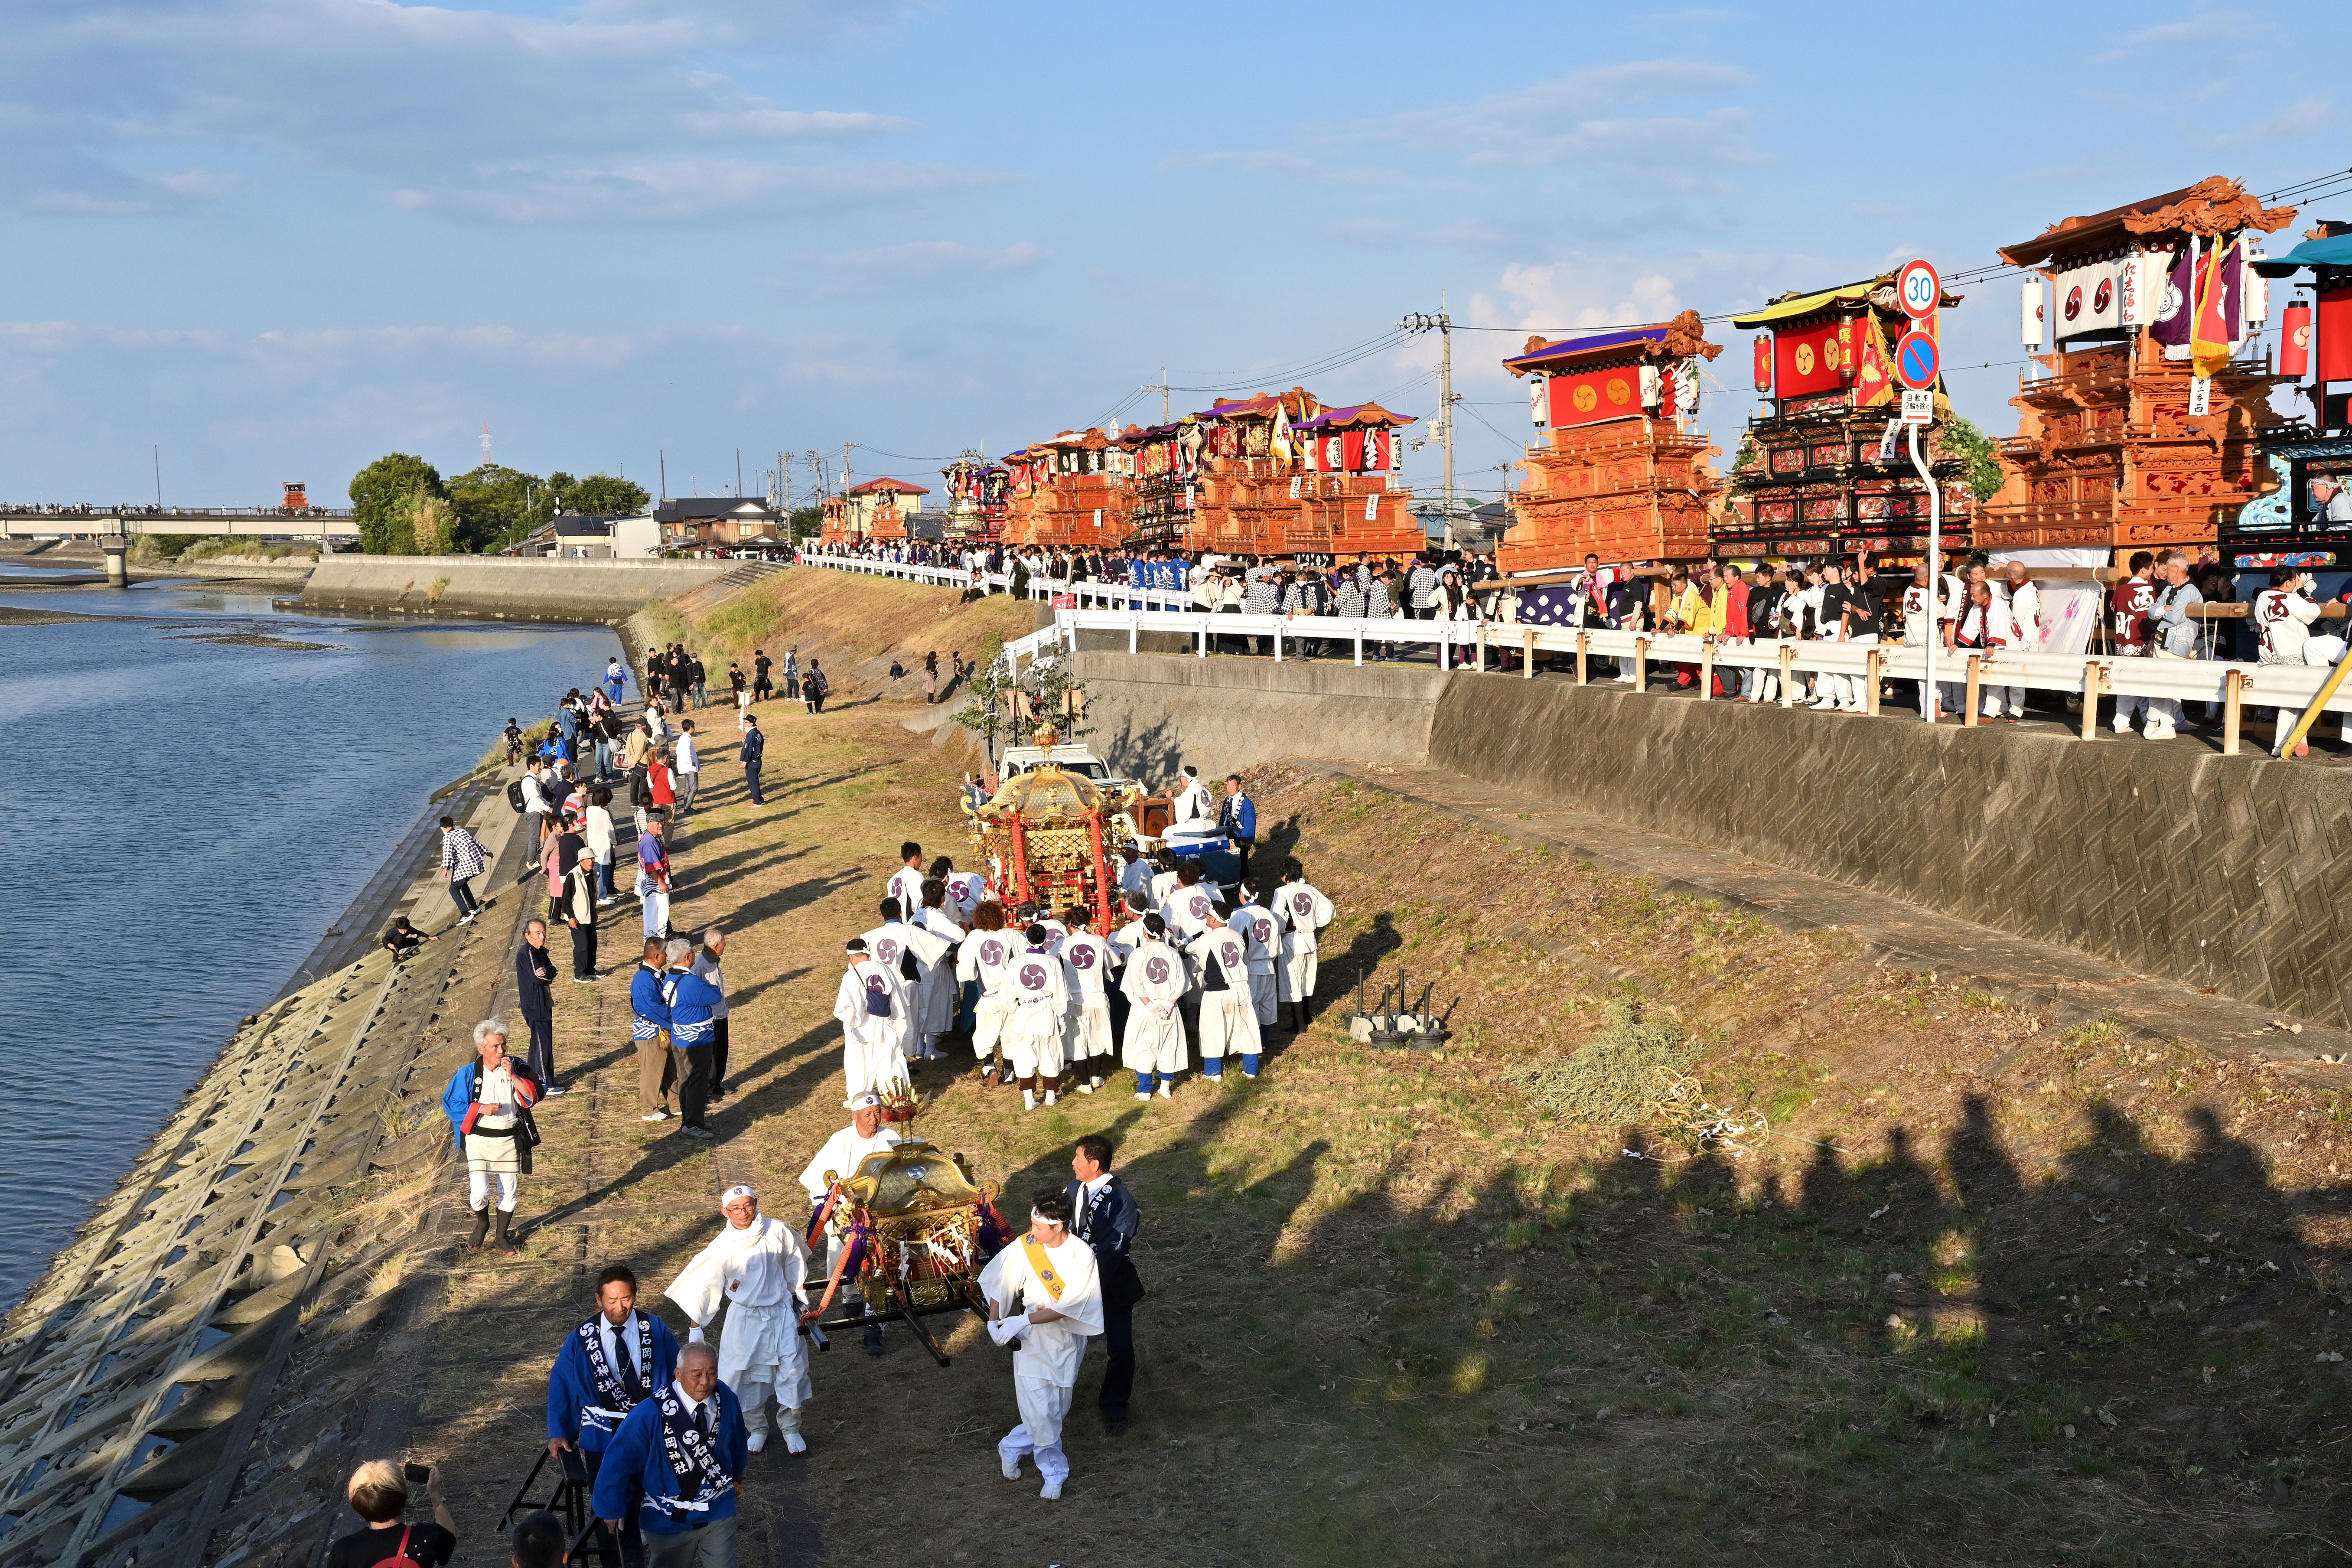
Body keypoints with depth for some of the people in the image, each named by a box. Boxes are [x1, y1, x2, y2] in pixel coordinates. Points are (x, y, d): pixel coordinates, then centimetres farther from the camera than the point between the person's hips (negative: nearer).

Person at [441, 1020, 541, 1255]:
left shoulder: (516, 1068, -3)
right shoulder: (468, 1074, -7)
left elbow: (534, 1096, -11)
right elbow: (451, 1104, -6)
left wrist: (513, 1076, -22)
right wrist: (481, 1109, -17)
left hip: (510, 1139, 2)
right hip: (479, 1140, -2)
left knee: (509, 1191, 10)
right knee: (479, 1192, -10)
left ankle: (502, 1236, 29)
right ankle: (482, 1223, 23)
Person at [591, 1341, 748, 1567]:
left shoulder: (728, 1401, -13)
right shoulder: (650, 1415, -26)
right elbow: (619, 1461, -17)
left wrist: (737, 1472, 24)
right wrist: (612, 1509, -8)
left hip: (719, 1512, 2)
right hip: (669, 1519, -2)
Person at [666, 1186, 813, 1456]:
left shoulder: (777, 1231, -14)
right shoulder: (722, 1247, -18)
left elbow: (794, 1259, 6)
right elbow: (703, 1285, -8)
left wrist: (799, 1290, 15)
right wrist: (696, 1327, -5)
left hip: (782, 1313, 1)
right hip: (745, 1318, -1)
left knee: (792, 1370, 3)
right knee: (747, 1375, 8)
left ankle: (791, 1428, 25)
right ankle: (756, 1429, 32)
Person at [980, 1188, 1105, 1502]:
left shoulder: (1082, 1255, -19)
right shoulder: (1025, 1247, -13)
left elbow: (1067, 1307, -21)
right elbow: (999, 1281, 1)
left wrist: (1023, 1320, -25)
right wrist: (994, 1322, -6)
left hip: (1066, 1342, 0)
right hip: (1031, 1340, 0)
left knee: (1055, 1411, 12)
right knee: (1041, 1411, -5)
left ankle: (1011, 1448, 36)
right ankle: (1054, 1472, 16)